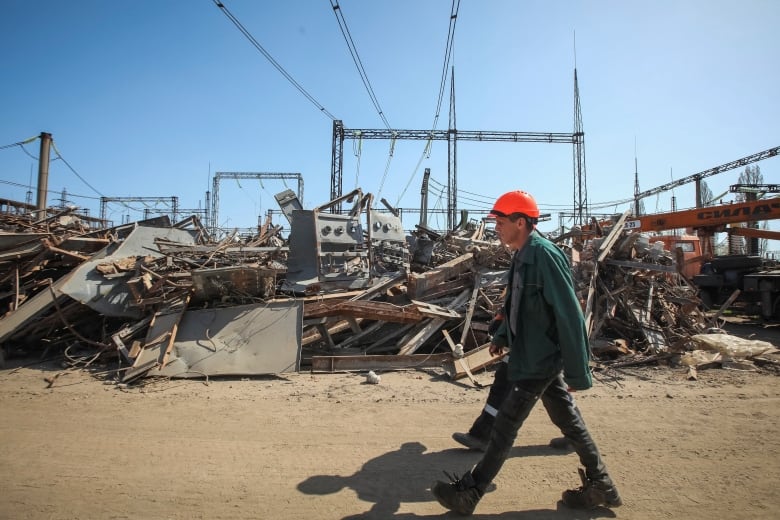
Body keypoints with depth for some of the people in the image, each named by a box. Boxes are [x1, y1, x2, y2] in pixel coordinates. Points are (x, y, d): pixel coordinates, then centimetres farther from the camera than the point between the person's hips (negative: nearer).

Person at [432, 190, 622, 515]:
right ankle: (600, 486, 34)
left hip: (539, 359, -9)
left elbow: (570, 316, -23)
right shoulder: (522, 255, 7)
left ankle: (467, 494, 13)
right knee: (568, 419, 18)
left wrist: (577, 372, -20)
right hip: (539, 356, 9)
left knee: (505, 426, 0)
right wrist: (502, 336, 7)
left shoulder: (544, 255, -22)